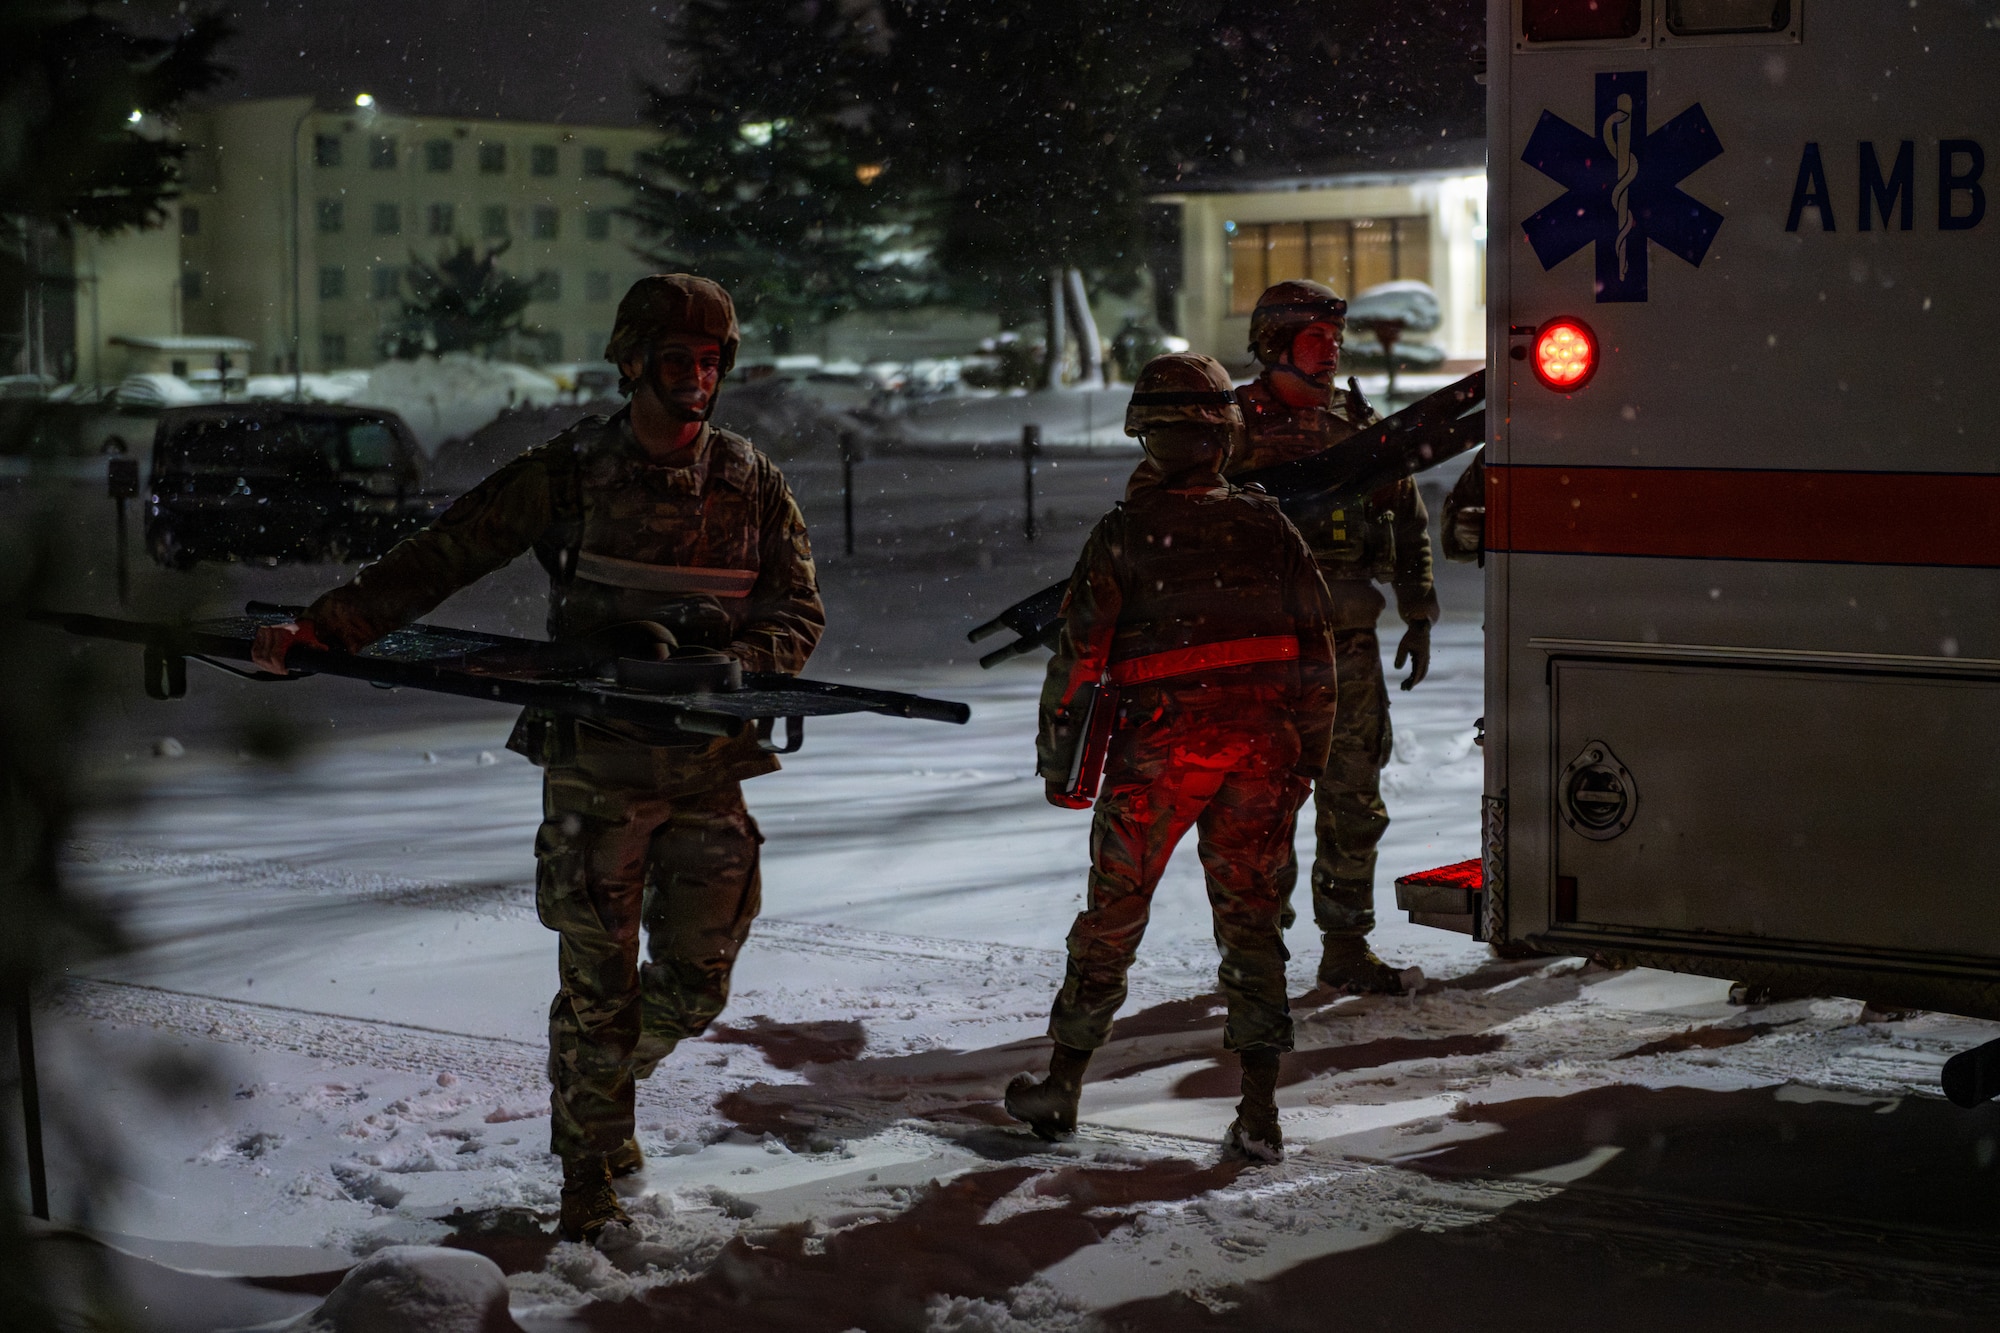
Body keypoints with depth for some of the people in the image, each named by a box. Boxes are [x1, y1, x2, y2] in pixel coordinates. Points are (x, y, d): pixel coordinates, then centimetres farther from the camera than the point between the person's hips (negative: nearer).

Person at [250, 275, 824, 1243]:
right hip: (594, 767, -3)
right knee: (598, 983, -1)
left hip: (710, 767, 3)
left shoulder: (751, 482, 6)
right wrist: (322, 631, -14)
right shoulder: (569, 472, -2)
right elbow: (439, 559, -4)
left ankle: (609, 1083, 38)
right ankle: (588, 1172, 16)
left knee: (696, 981, 8)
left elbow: (798, 615, 6)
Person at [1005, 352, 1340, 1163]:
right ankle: (1260, 1111, 4)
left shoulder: (1124, 534, -3)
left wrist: (1057, 757, 6)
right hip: (1261, 746, 2)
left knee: (1112, 917, 10)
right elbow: (1315, 649, 8)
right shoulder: (1269, 529, 7)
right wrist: (1309, 755, 14)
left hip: (1157, 750, -2)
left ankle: (1062, 1085, 20)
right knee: (1250, 916, 9)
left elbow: (1079, 654, -3)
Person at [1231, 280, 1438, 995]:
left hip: (1349, 642, 4)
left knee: (1353, 800, 5)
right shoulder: (1235, 426, -3)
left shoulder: (1359, 425, 10)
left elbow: (1410, 524, 17)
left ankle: (1346, 948, 13)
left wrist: (1418, 619, 12)